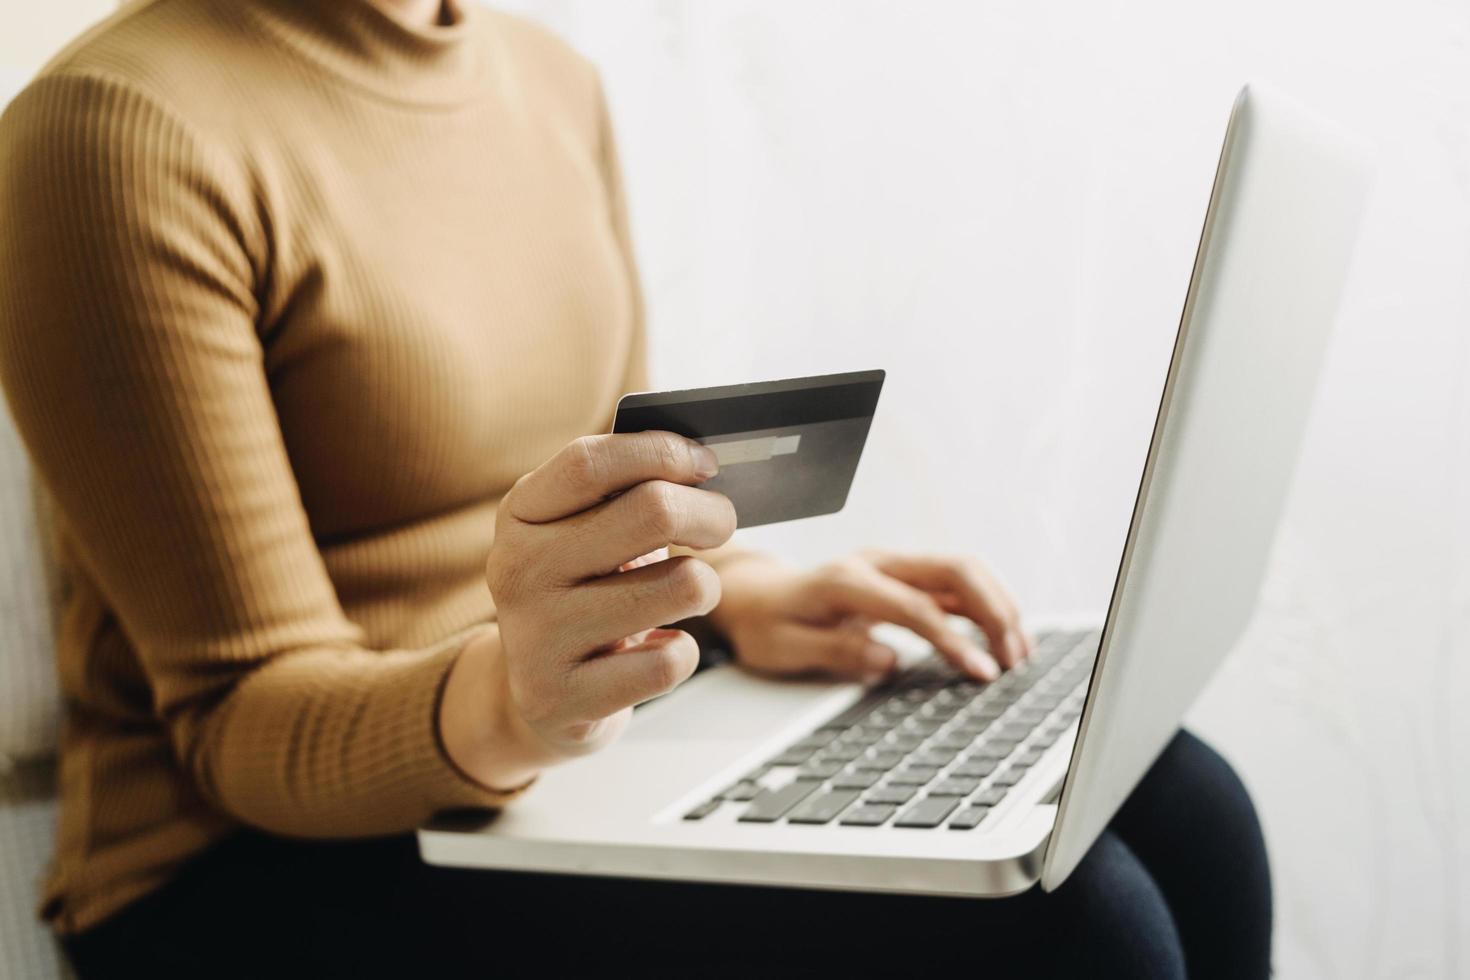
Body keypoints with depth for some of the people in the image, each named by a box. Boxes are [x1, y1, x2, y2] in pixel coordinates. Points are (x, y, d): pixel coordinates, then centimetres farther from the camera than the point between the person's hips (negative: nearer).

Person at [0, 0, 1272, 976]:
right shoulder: (127, 132, -17)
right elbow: (245, 719, -16)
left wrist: (727, 593, -4)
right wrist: (496, 710, -37)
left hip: (559, 761, 7)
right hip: (270, 851, -7)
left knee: (1179, 811, -9)